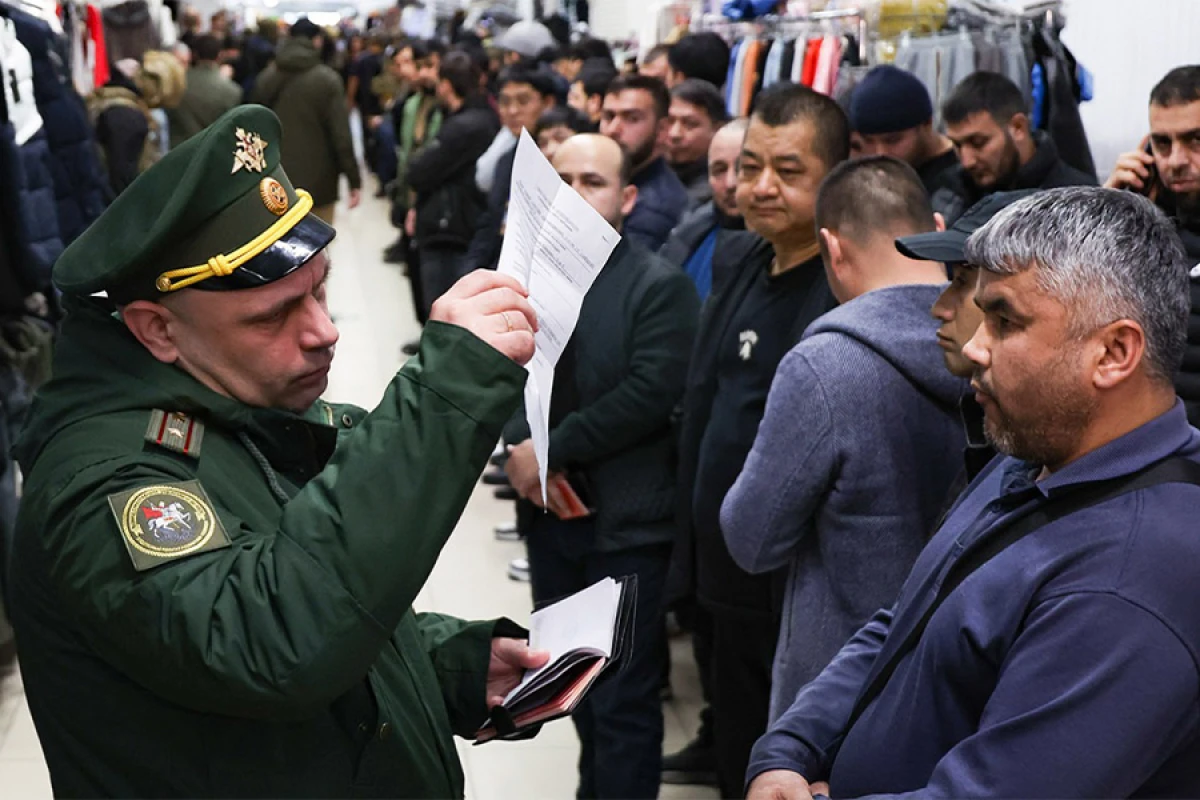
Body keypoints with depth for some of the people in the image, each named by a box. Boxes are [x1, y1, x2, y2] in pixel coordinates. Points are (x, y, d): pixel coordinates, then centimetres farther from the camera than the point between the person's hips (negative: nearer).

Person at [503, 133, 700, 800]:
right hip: (551, 509, 6)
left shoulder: (660, 287, -12)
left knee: (624, 696, 3)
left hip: (627, 519, -6)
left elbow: (651, 394, -21)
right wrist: (519, 446, -17)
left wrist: (554, 450, -18)